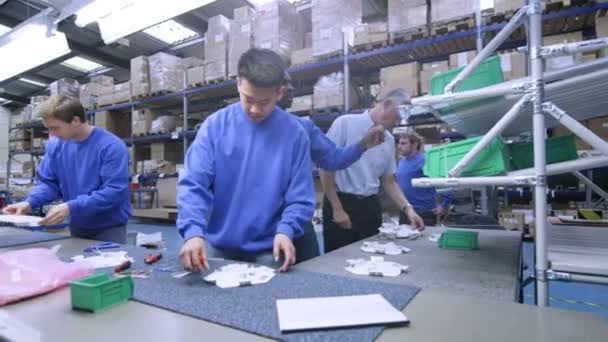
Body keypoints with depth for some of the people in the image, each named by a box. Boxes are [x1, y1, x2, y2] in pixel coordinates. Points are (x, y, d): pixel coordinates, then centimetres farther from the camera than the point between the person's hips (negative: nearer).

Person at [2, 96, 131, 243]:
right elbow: (48, 182, 9)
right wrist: (29, 202, -10)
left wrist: (71, 207, -30)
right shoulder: (55, 145, 1)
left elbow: (114, 191, -25)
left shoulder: (111, 146, -20)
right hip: (77, 227, 6)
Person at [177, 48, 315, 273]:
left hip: (269, 250, -1)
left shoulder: (294, 132, -8)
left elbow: (300, 197, -7)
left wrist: (286, 230, -25)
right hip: (218, 245, 2)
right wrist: (193, 231, -27)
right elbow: (193, 185, -12)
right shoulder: (215, 125, -6)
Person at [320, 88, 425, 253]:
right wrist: (337, 208, -13)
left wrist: (408, 208, 2)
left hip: (371, 207, 6)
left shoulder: (389, 140, 9)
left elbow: (389, 181, 15)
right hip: (341, 203, -5)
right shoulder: (345, 123, -9)